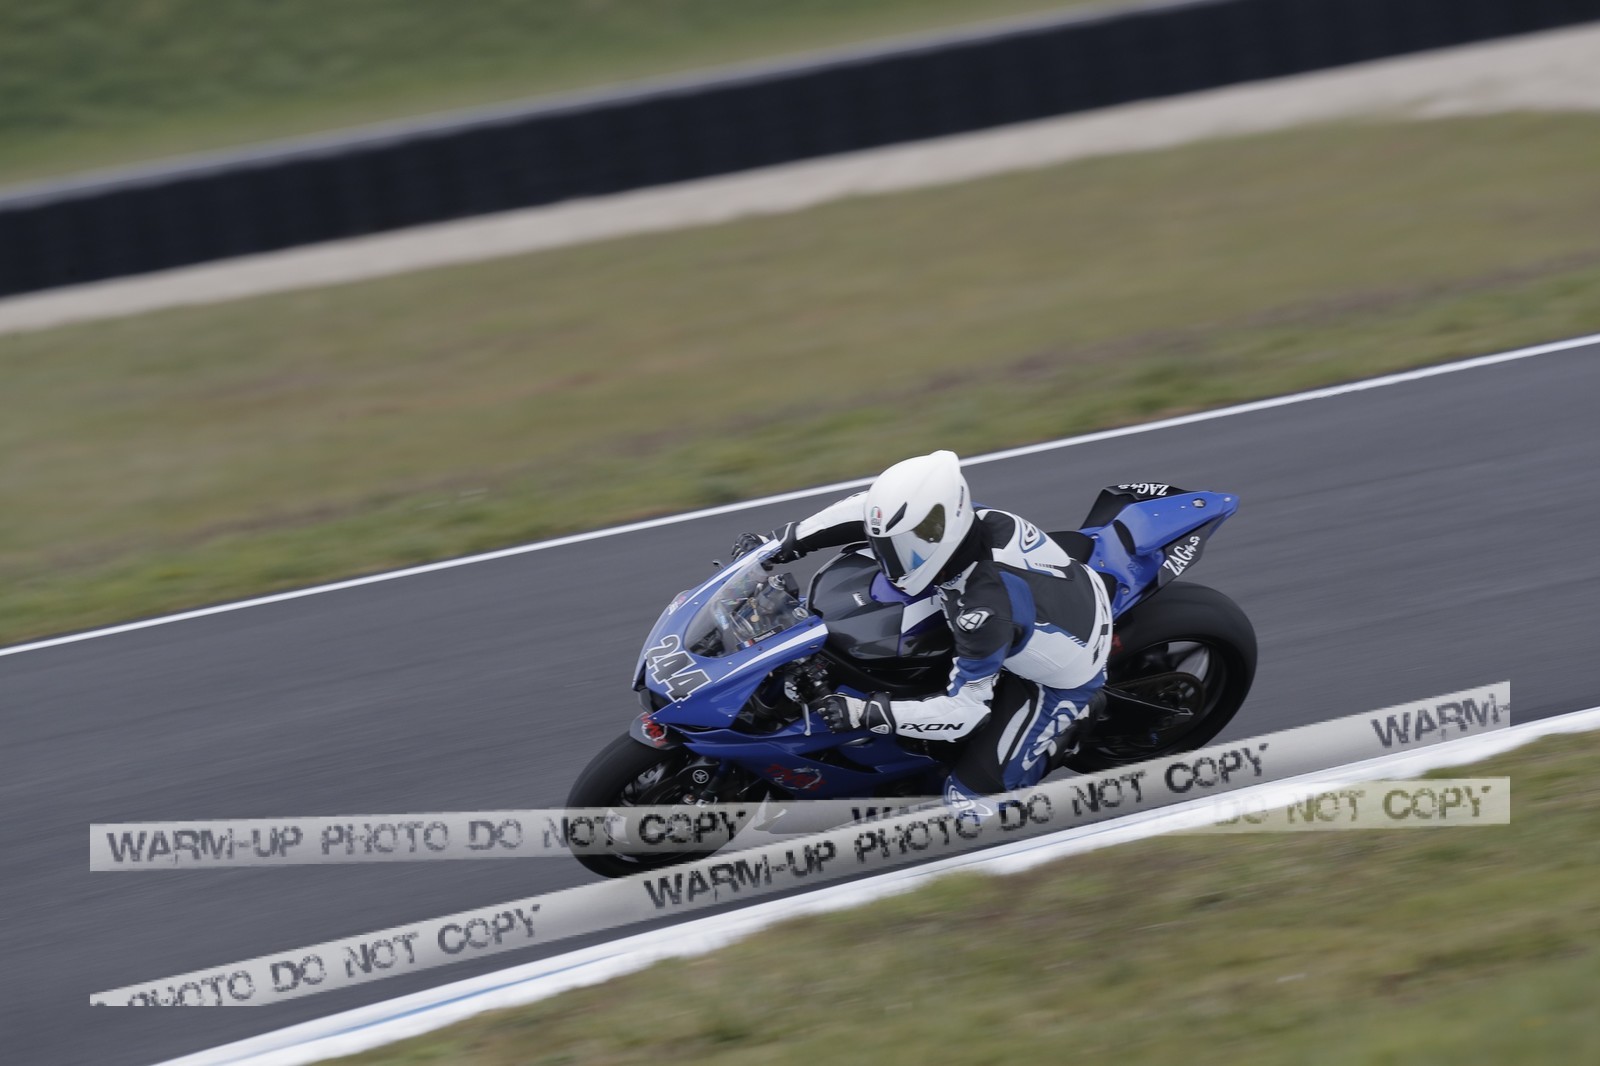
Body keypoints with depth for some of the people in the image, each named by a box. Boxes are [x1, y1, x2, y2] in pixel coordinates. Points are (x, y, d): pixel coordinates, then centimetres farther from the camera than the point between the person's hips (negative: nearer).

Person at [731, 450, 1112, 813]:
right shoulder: (956, 515, -21)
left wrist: (864, 712, -34)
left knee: (970, 795, -9)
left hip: (1060, 682, -8)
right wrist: (784, 541, -7)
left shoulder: (985, 610, -41)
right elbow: (872, 511, -5)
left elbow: (963, 711, -34)